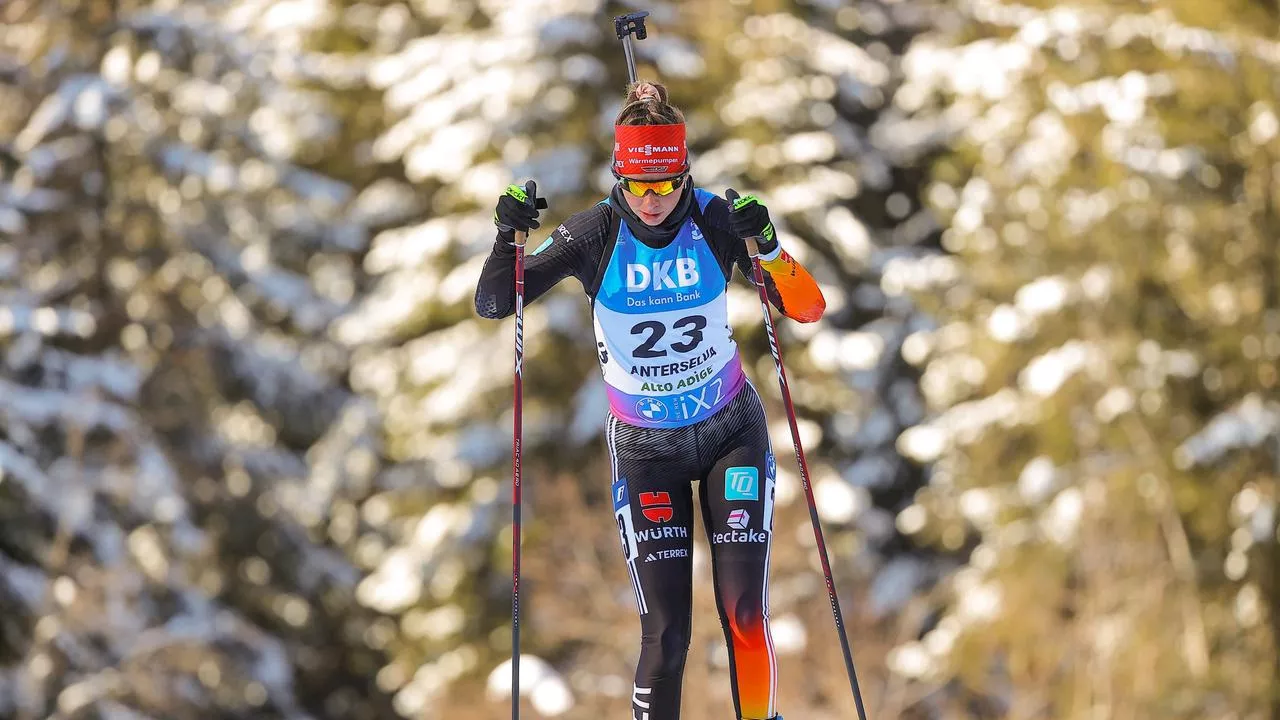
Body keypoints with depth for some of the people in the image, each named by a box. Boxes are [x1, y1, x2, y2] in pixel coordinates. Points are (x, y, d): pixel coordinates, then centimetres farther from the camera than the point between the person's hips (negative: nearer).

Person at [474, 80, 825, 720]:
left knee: (744, 614, -8)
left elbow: (808, 309, -15)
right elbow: (492, 305, -11)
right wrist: (509, 237, -30)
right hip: (644, 448, 0)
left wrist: (767, 246, -33)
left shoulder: (717, 221, -13)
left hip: (732, 433, 0)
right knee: (665, 635, -6)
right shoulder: (597, 234, -14)